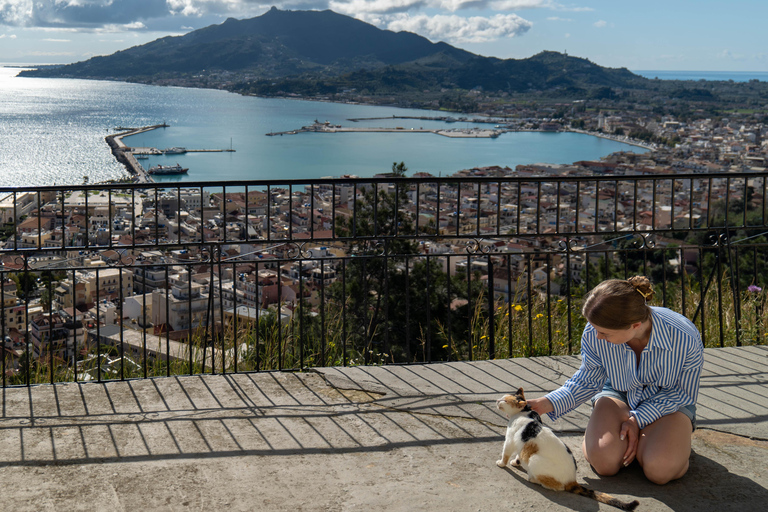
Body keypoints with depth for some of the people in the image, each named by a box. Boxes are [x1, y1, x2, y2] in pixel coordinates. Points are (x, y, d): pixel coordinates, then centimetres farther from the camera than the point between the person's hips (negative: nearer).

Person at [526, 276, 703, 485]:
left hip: (669, 402, -1)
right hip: (619, 395, 1)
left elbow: (682, 393, -14)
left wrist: (638, 419, -23)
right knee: (604, 462, -26)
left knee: (660, 470, -28)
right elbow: (588, 381, -6)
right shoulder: (594, 335, -24)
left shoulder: (686, 338, -31)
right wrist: (547, 403, -22)